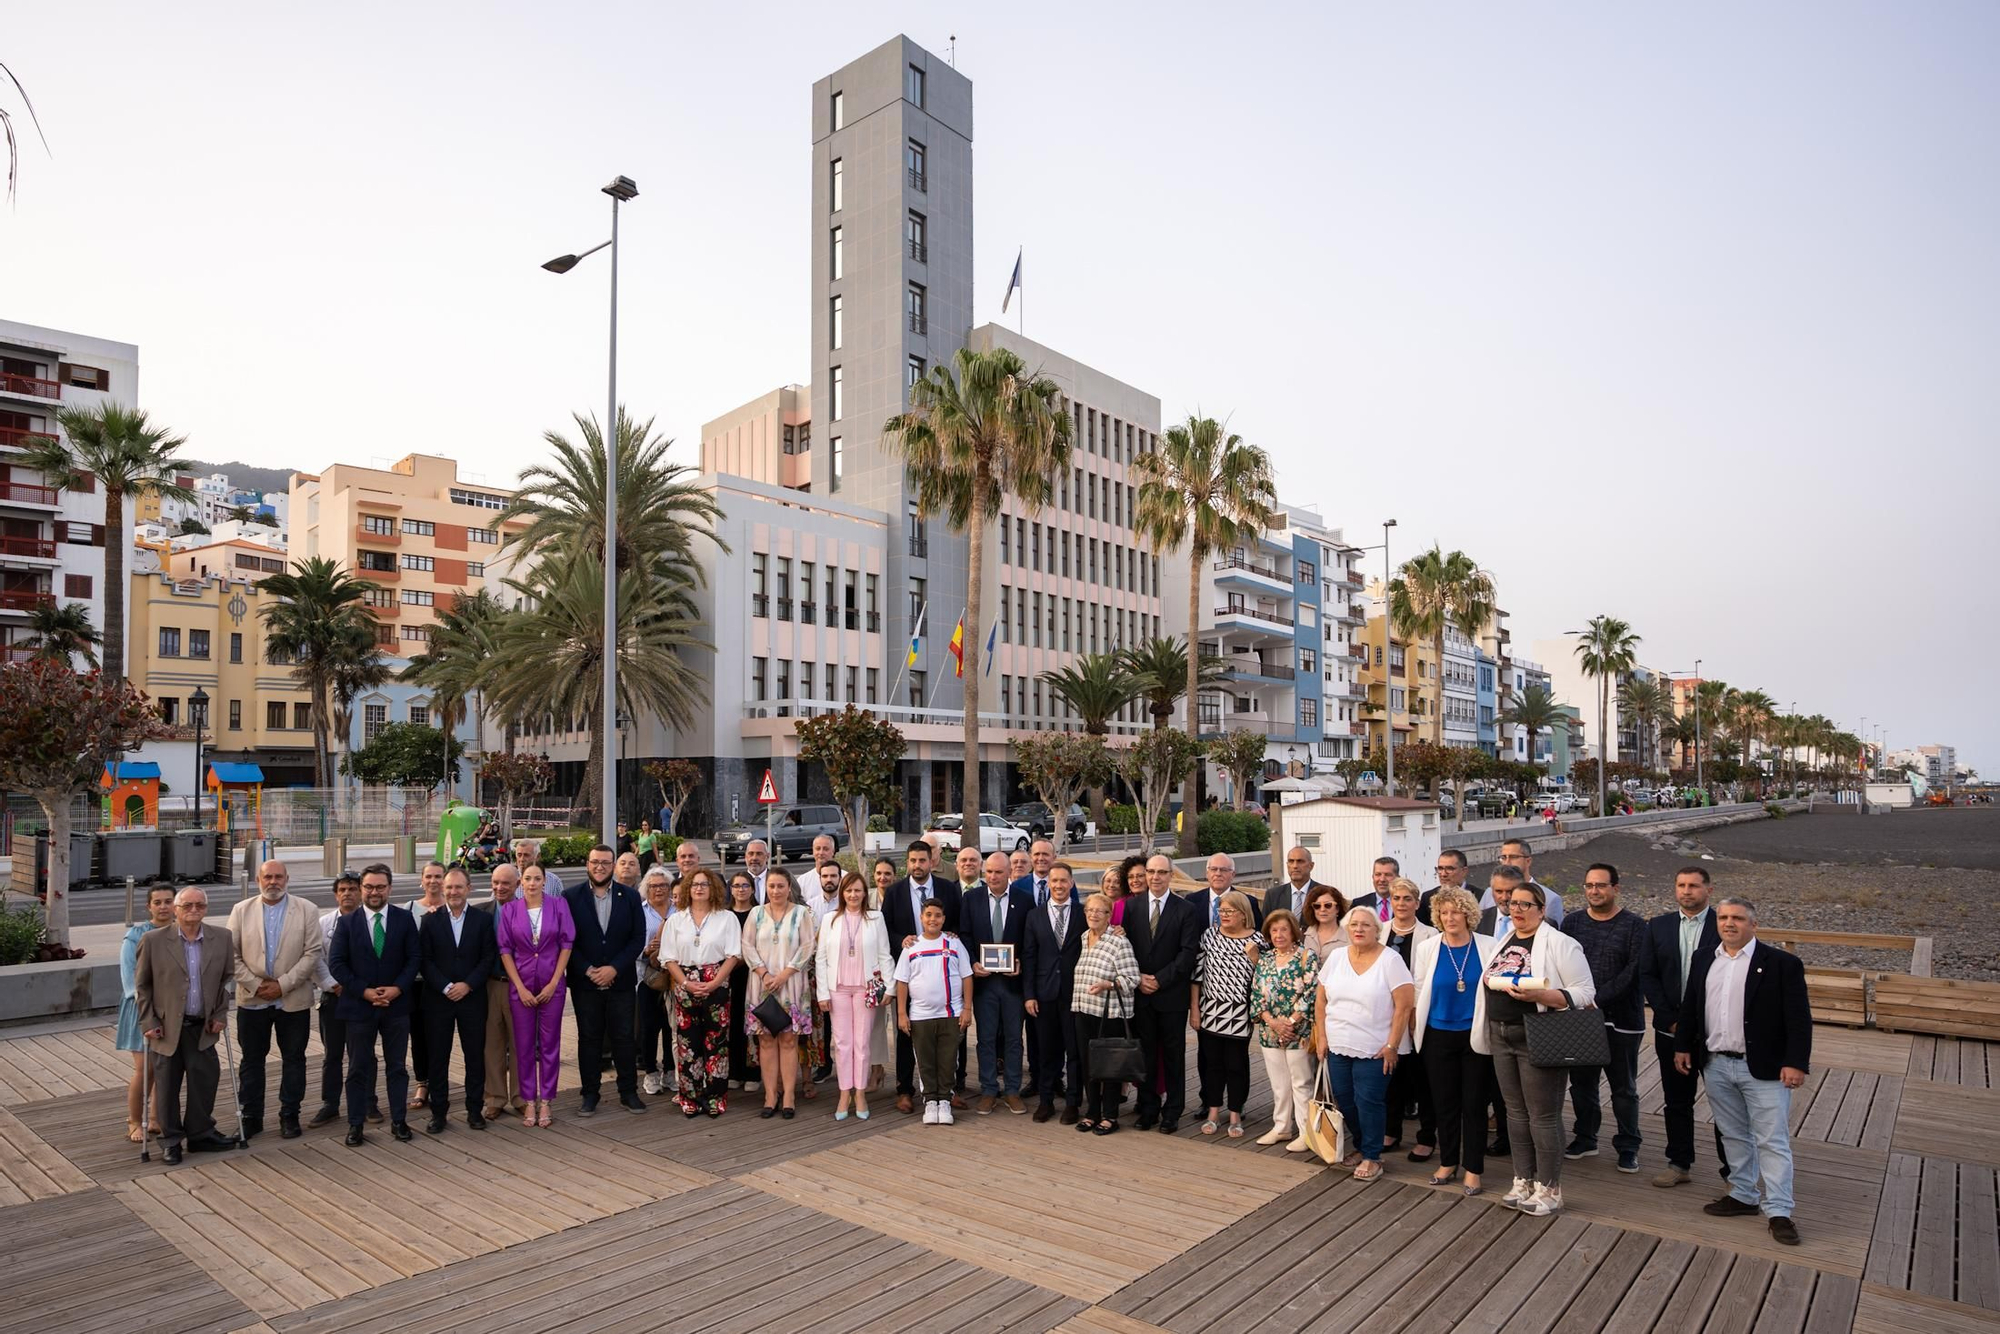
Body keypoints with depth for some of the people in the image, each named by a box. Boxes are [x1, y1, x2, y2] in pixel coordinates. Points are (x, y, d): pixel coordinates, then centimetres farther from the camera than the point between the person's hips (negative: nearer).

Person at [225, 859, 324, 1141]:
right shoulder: (241, 910, 3)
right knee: (251, 1061, 10)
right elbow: (231, 954, 0)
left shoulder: (306, 910, -2)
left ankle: (289, 1115, 19)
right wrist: (254, 985, -10)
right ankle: (251, 1117, 22)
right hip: (252, 1000, 1)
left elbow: (313, 953, -7)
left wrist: (283, 984, -13)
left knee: (293, 1059, 7)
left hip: (294, 999, -1)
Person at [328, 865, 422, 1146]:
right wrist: (364, 991, -13)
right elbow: (337, 964, -4)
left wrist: (397, 988, -14)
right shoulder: (347, 923, -1)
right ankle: (355, 1124, 19)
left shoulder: (404, 919, 0)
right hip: (359, 1006, 0)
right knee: (358, 1068, 8)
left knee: (397, 1066, 9)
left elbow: (414, 957, 0)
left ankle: (398, 1120, 19)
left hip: (396, 1004, 0)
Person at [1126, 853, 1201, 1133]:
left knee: (1173, 1055, 6)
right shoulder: (1132, 907, 7)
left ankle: (1171, 1113, 16)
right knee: (1144, 1054, 8)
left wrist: (1160, 979, -13)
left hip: (1172, 995, -2)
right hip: (1140, 994, 2)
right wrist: (1138, 978, -7)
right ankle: (1148, 1109, 20)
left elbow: (1188, 952, -8)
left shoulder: (1187, 910, -2)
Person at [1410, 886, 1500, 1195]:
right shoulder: (1426, 948, -2)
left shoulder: (1489, 947, -5)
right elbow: (1417, 993, 4)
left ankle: (1473, 1170, 17)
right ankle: (1448, 1163, 25)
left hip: (1476, 1036, -1)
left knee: (1474, 1104, 5)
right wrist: (1414, 1029, 5)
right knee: (1444, 1103, 10)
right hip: (1439, 1036, 1)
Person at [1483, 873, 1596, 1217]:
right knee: (1515, 1112, 14)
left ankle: (1549, 1189, 14)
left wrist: (1538, 994, -26)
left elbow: (1584, 992, -15)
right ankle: (1524, 1181, 26)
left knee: (1543, 1116, 2)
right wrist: (1494, 983, 1)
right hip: (1501, 1036, 7)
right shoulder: (1504, 942, 10)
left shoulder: (1559, 944, -11)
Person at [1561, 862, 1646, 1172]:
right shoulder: (1572, 922, 7)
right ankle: (1585, 1139, 26)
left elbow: (1633, 972, -12)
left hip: (1620, 1020, -3)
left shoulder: (1634, 926, -3)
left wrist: (1598, 1000, -18)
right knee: (1581, 1083, 12)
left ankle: (1628, 1148, 21)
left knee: (1624, 1088, 8)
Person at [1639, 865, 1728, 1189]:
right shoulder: (1658, 927, 5)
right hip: (1672, 1029, 3)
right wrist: (1670, 1019, -5)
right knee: (1677, 1101, 11)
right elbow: (1646, 976, 3)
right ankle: (1680, 1164, 22)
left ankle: (1732, 1167, 19)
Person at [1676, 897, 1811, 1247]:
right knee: (1734, 1136, 15)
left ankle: (1778, 1211, 7)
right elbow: (1690, 1006, 14)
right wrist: (1682, 1046, 12)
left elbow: (1799, 1018, -10)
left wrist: (1796, 1062, -15)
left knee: (1772, 1140, 0)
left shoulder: (1781, 963, -8)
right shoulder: (1704, 960, 7)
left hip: (1763, 1067, -5)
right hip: (1716, 1064, 5)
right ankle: (1744, 1196, 27)